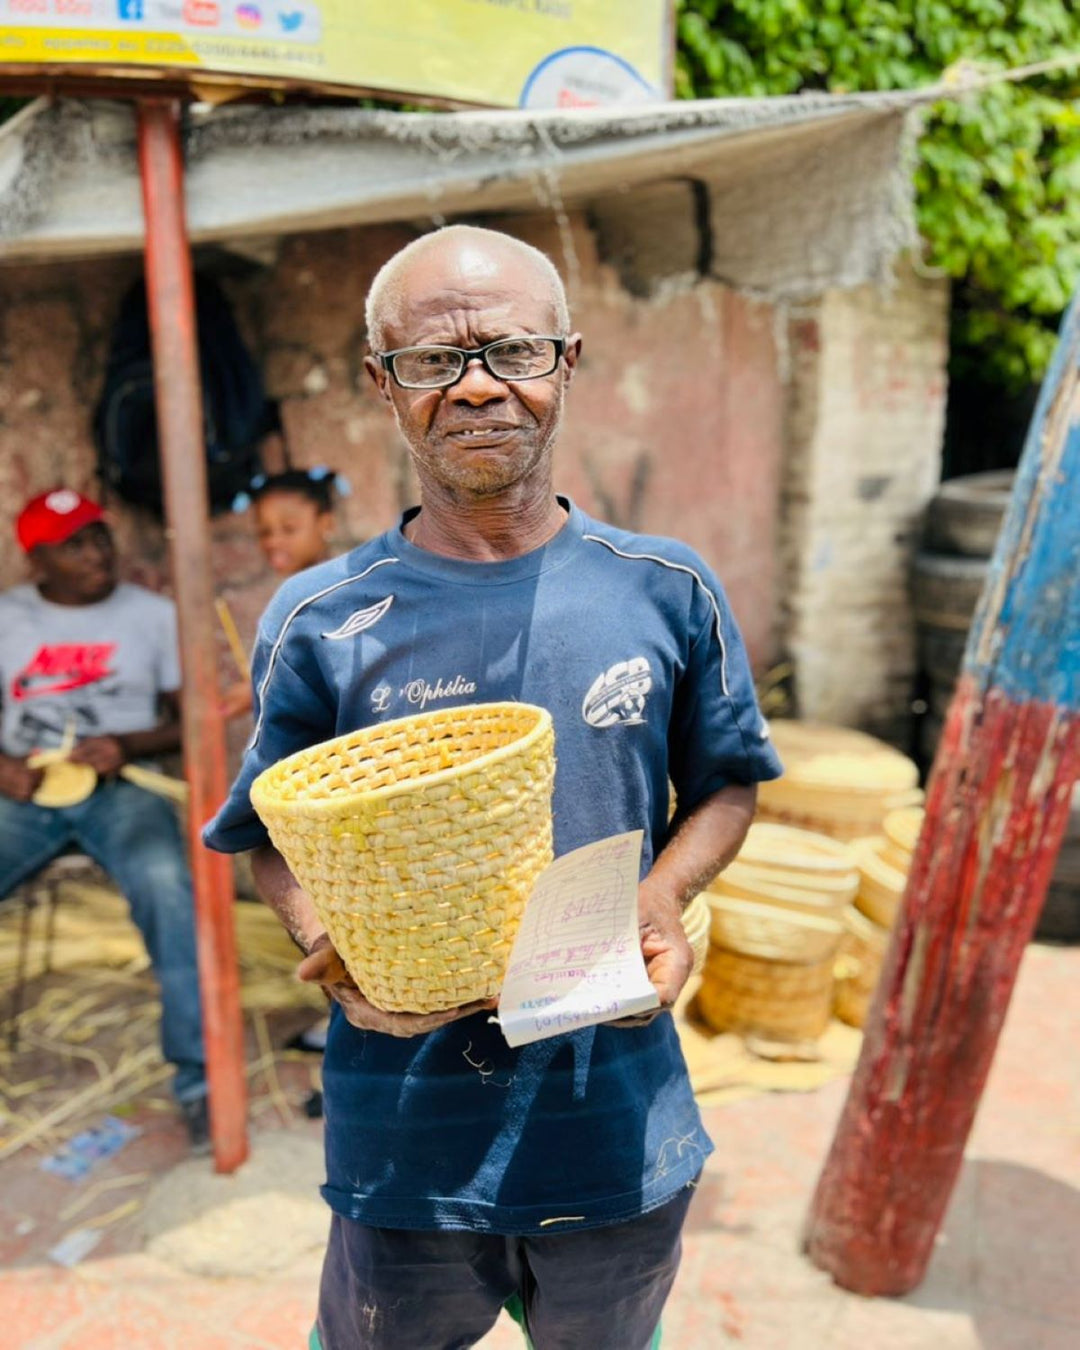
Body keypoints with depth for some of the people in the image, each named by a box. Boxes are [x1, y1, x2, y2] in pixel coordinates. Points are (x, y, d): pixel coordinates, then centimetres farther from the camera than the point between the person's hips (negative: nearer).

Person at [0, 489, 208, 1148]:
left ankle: (199, 1076, -24)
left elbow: (190, 718, 5)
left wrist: (127, 744, -14)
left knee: (165, 883, -34)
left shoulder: (154, 614, 6)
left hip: (122, 787, -2)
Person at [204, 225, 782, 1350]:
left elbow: (726, 786, 6)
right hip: (407, 1139, -1)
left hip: (622, 1127, 2)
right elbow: (275, 840, 1)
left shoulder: (668, 593, -6)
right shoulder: (319, 624, -9)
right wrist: (329, 944, -19)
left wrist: (663, 896, -13)